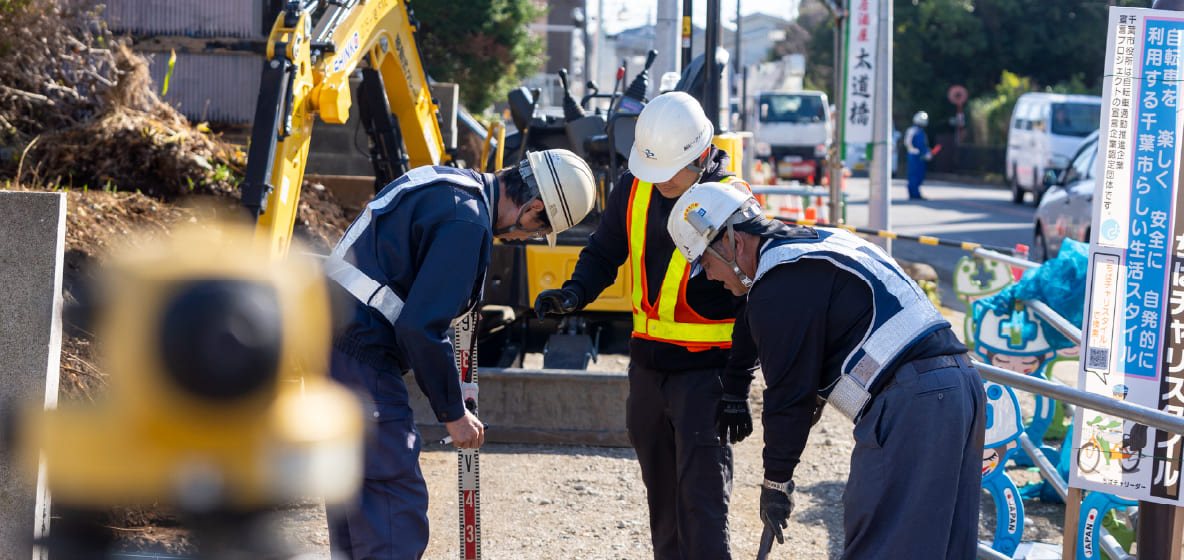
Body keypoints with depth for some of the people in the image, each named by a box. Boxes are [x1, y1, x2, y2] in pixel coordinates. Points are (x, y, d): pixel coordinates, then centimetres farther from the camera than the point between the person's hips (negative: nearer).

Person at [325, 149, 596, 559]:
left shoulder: (443, 183, 15)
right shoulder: (468, 221, -16)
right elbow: (420, 326, -20)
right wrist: (453, 413, -9)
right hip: (359, 354, -10)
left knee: (354, 490, 17)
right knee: (399, 505, -9)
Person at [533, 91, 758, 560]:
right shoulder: (634, 188, 1)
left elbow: (752, 307, -12)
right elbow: (604, 253, 14)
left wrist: (737, 389, -14)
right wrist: (575, 293, -9)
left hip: (706, 369, -6)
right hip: (648, 365, 6)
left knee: (701, 501, -11)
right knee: (662, 496, 15)